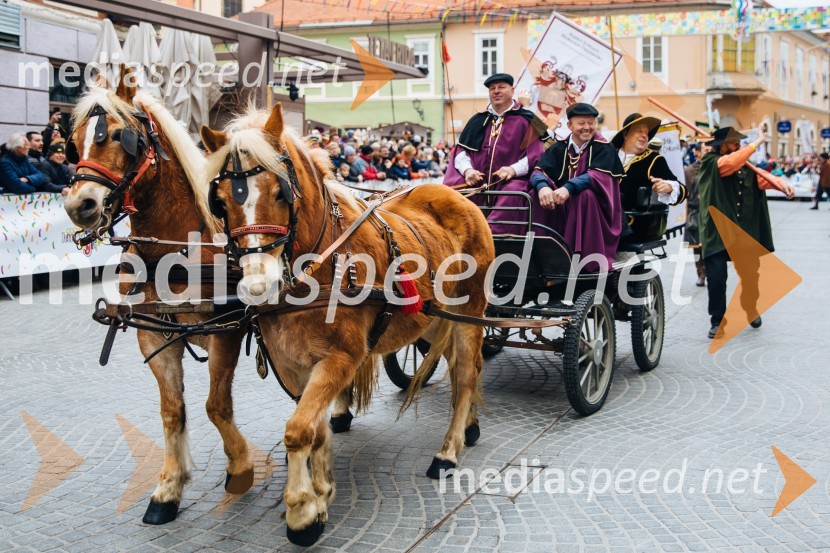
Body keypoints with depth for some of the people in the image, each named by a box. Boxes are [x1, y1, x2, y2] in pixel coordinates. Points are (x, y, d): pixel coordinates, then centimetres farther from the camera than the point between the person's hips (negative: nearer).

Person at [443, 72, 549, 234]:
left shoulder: (526, 120, 8)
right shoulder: (478, 121, 19)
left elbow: (535, 154, -2)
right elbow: (461, 150, 13)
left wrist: (514, 169, -20)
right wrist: (467, 169, -9)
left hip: (510, 181, -3)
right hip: (477, 182, 3)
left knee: (513, 193, -36)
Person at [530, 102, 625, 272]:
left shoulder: (604, 148, -4)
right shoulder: (559, 148, 7)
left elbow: (598, 176, -22)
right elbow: (539, 171, -8)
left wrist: (568, 188, -40)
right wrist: (543, 187, -33)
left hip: (594, 212, -3)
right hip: (562, 210, 3)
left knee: (585, 194, -34)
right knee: (538, 195, -21)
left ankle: (590, 260, -31)